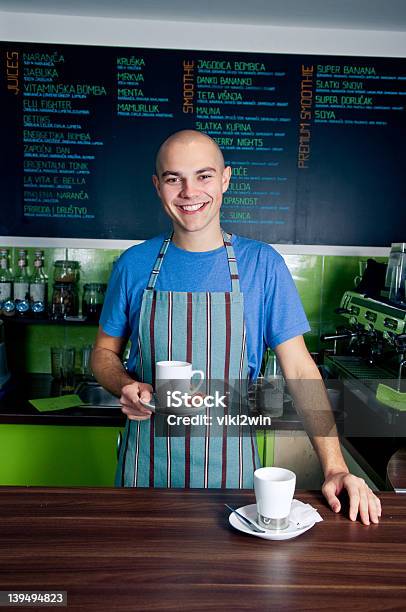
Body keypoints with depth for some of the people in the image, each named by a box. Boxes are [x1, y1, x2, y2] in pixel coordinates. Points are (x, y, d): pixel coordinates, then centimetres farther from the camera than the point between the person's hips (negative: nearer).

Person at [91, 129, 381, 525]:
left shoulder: (262, 264, -7)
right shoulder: (134, 265, -4)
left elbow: (299, 369, -6)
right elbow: (104, 351, 7)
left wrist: (335, 468, -13)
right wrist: (126, 387, -16)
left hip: (229, 464, -1)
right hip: (147, 460, 1)